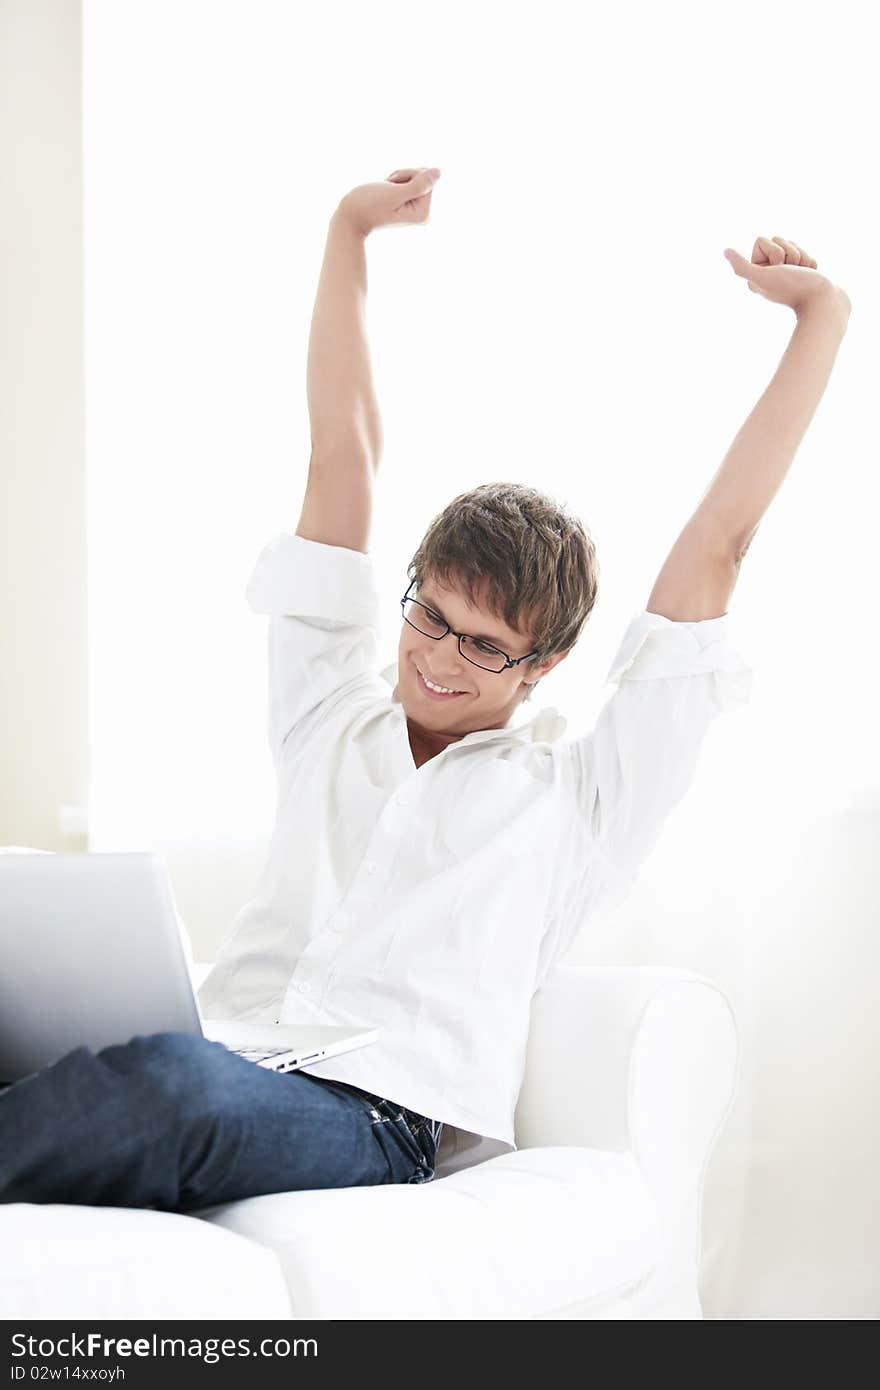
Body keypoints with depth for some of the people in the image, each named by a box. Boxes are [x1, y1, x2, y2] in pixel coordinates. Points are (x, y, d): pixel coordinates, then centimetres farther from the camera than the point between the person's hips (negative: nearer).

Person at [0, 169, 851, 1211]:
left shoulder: (576, 797, 16)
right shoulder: (332, 719, 25)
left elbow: (717, 547, 17)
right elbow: (342, 456, 26)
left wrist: (822, 316, 22)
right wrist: (348, 234, 30)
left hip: (371, 1126, -3)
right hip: (218, 1072, 4)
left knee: (168, 1084, -39)